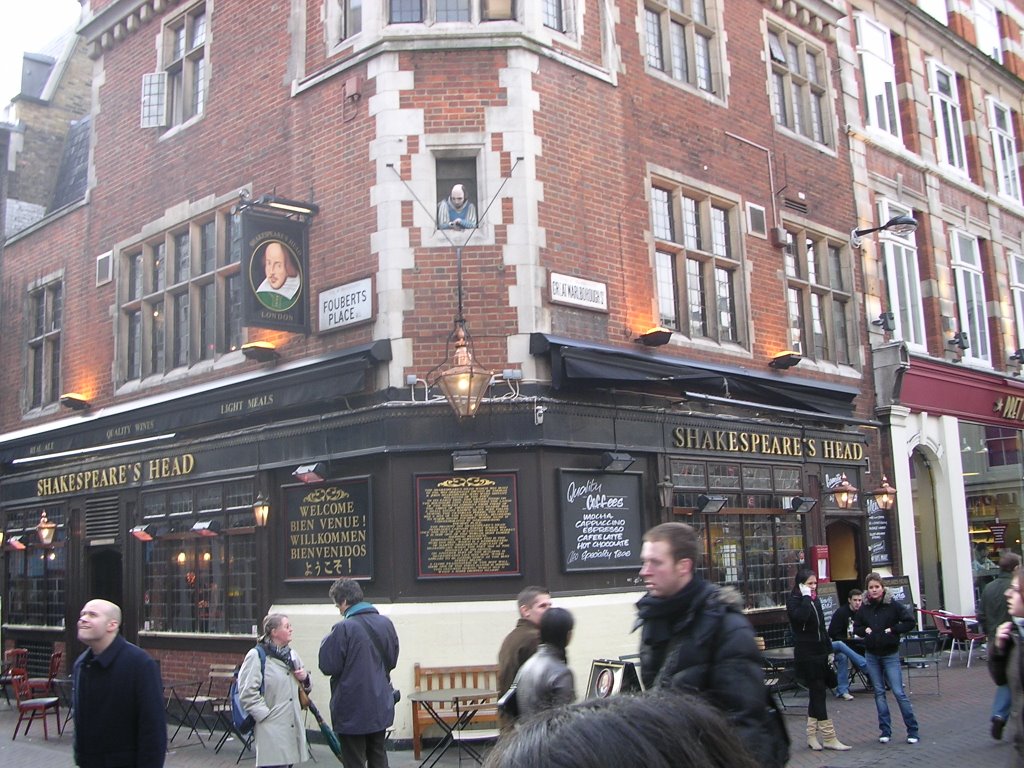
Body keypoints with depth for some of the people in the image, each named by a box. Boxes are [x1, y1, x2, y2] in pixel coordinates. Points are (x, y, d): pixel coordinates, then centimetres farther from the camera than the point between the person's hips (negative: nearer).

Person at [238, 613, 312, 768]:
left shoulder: (292, 655, 16)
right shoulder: (256, 655, -7)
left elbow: (305, 688, 26)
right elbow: (247, 692, -15)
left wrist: (305, 679, 4)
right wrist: (265, 714, -17)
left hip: (293, 725, 7)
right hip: (272, 728, -7)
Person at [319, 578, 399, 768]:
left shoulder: (343, 628, -19)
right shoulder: (385, 623, 1)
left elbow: (328, 666, -15)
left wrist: (327, 642, -1)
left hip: (353, 710, -6)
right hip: (381, 706, 6)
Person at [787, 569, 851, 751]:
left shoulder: (815, 600, 13)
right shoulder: (793, 601, -8)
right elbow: (800, 617, -31)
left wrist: (830, 650, 15)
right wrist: (806, 597, -21)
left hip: (821, 653, 8)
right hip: (806, 655, -8)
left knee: (816, 694, 10)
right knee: (818, 693, -7)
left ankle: (812, 735, 16)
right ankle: (829, 738, -4)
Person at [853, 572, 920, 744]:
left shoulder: (893, 605, -8)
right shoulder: (864, 608, 3)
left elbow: (910, 622, -9)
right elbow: (856, 627, 14)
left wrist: (892, 630, -15)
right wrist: (865, 630, -5)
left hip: (890, 654, -4)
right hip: (871, 655, 4)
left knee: (899, 692, -7)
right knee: (879, 692, 7)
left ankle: (913, 730, 3)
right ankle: (885, 731, 14)